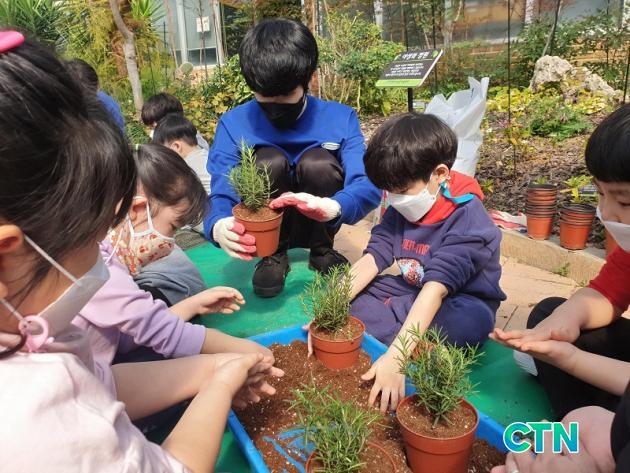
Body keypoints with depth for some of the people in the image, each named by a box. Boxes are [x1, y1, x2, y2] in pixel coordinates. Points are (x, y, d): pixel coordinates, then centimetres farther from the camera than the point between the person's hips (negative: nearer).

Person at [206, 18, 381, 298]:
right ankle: (274, 255, -5)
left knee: (317, 162, -28)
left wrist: (332, 206, -50)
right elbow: (221, 195, -21)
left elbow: (368, 184, -26)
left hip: (316, 224, 0)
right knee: (269, 162, -27)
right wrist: (219, 226, -46)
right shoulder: (233, 125, -13)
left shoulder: (340, 119, -14)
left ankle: (322, 250, -3)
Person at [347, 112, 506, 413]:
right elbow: (372, 257, -11)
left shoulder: (467, 219, -27)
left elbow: (436, 288, -37)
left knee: (470, 324, -40)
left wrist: (395, 356, -45)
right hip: (412, 292, 6)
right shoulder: (401, 209, -5)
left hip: (461, 301, -6)